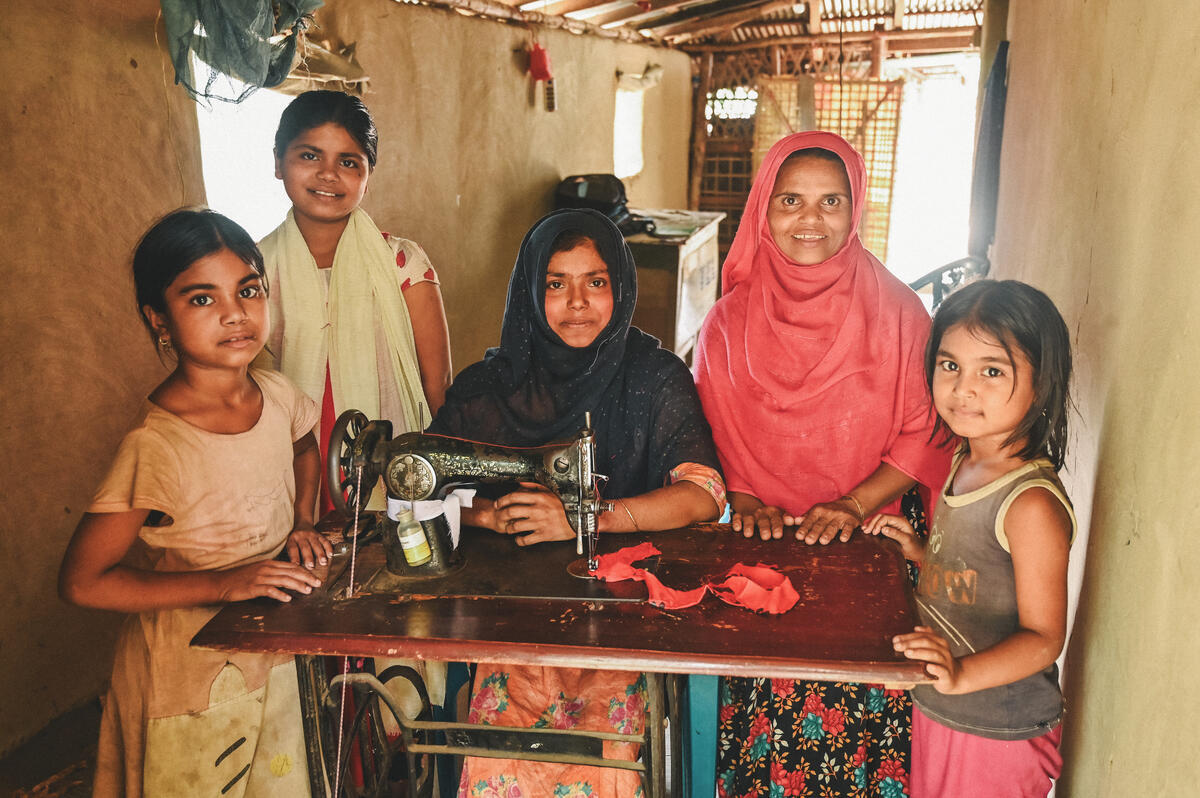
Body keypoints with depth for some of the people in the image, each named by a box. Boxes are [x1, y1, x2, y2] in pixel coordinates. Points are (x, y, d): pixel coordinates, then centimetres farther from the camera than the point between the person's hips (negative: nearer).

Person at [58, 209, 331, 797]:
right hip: (192, 682, -6)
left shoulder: (278, 395, -8)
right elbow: (81, 581, -22)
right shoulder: (157, 447, -27)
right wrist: (221, 583, -27)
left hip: (272, 657, 6)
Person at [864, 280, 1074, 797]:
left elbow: (1043, 637, -22)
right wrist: (918, 552, -1)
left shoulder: (1032, 505, -25)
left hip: (998, 737, -8)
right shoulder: (964, 464, 0)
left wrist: (961, 673, -35)